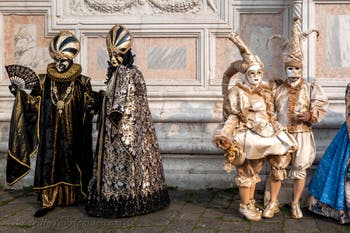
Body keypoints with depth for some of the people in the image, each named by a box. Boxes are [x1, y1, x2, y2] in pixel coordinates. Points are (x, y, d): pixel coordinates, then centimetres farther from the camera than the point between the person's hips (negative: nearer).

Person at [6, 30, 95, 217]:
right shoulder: (44, 80, 2)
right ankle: (47, 201, 5)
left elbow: (89, 103, 3)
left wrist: (90, 106, -19)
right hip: (50, 133, 1)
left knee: (72, 161, 7)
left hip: (73, 133, -1)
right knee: (48, 162, 0)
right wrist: (20, 94, -12)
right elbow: (34, 102, 2)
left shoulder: (81, 81, -1)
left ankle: (74, 197, 22)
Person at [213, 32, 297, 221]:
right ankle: (245, 206, 12)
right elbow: (232, 117, -12)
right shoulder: (237, 93, -9)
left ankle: (251, 203, 26)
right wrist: (224, 134, -21)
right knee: (245, 173, 2)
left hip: (262, 138, 6)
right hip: (246, 139, -6)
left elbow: (269, 115, 16)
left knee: (254, 171, 15)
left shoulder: (265, 92, 10)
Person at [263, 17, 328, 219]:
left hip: (302, 134, -1)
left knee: (300, 170, 5)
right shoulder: (279, 89, 8)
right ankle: (273, 203, 14)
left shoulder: (311, 88, 2)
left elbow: (321, 107, -4)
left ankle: (296, 204, 20)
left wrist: (310, 115, -21)